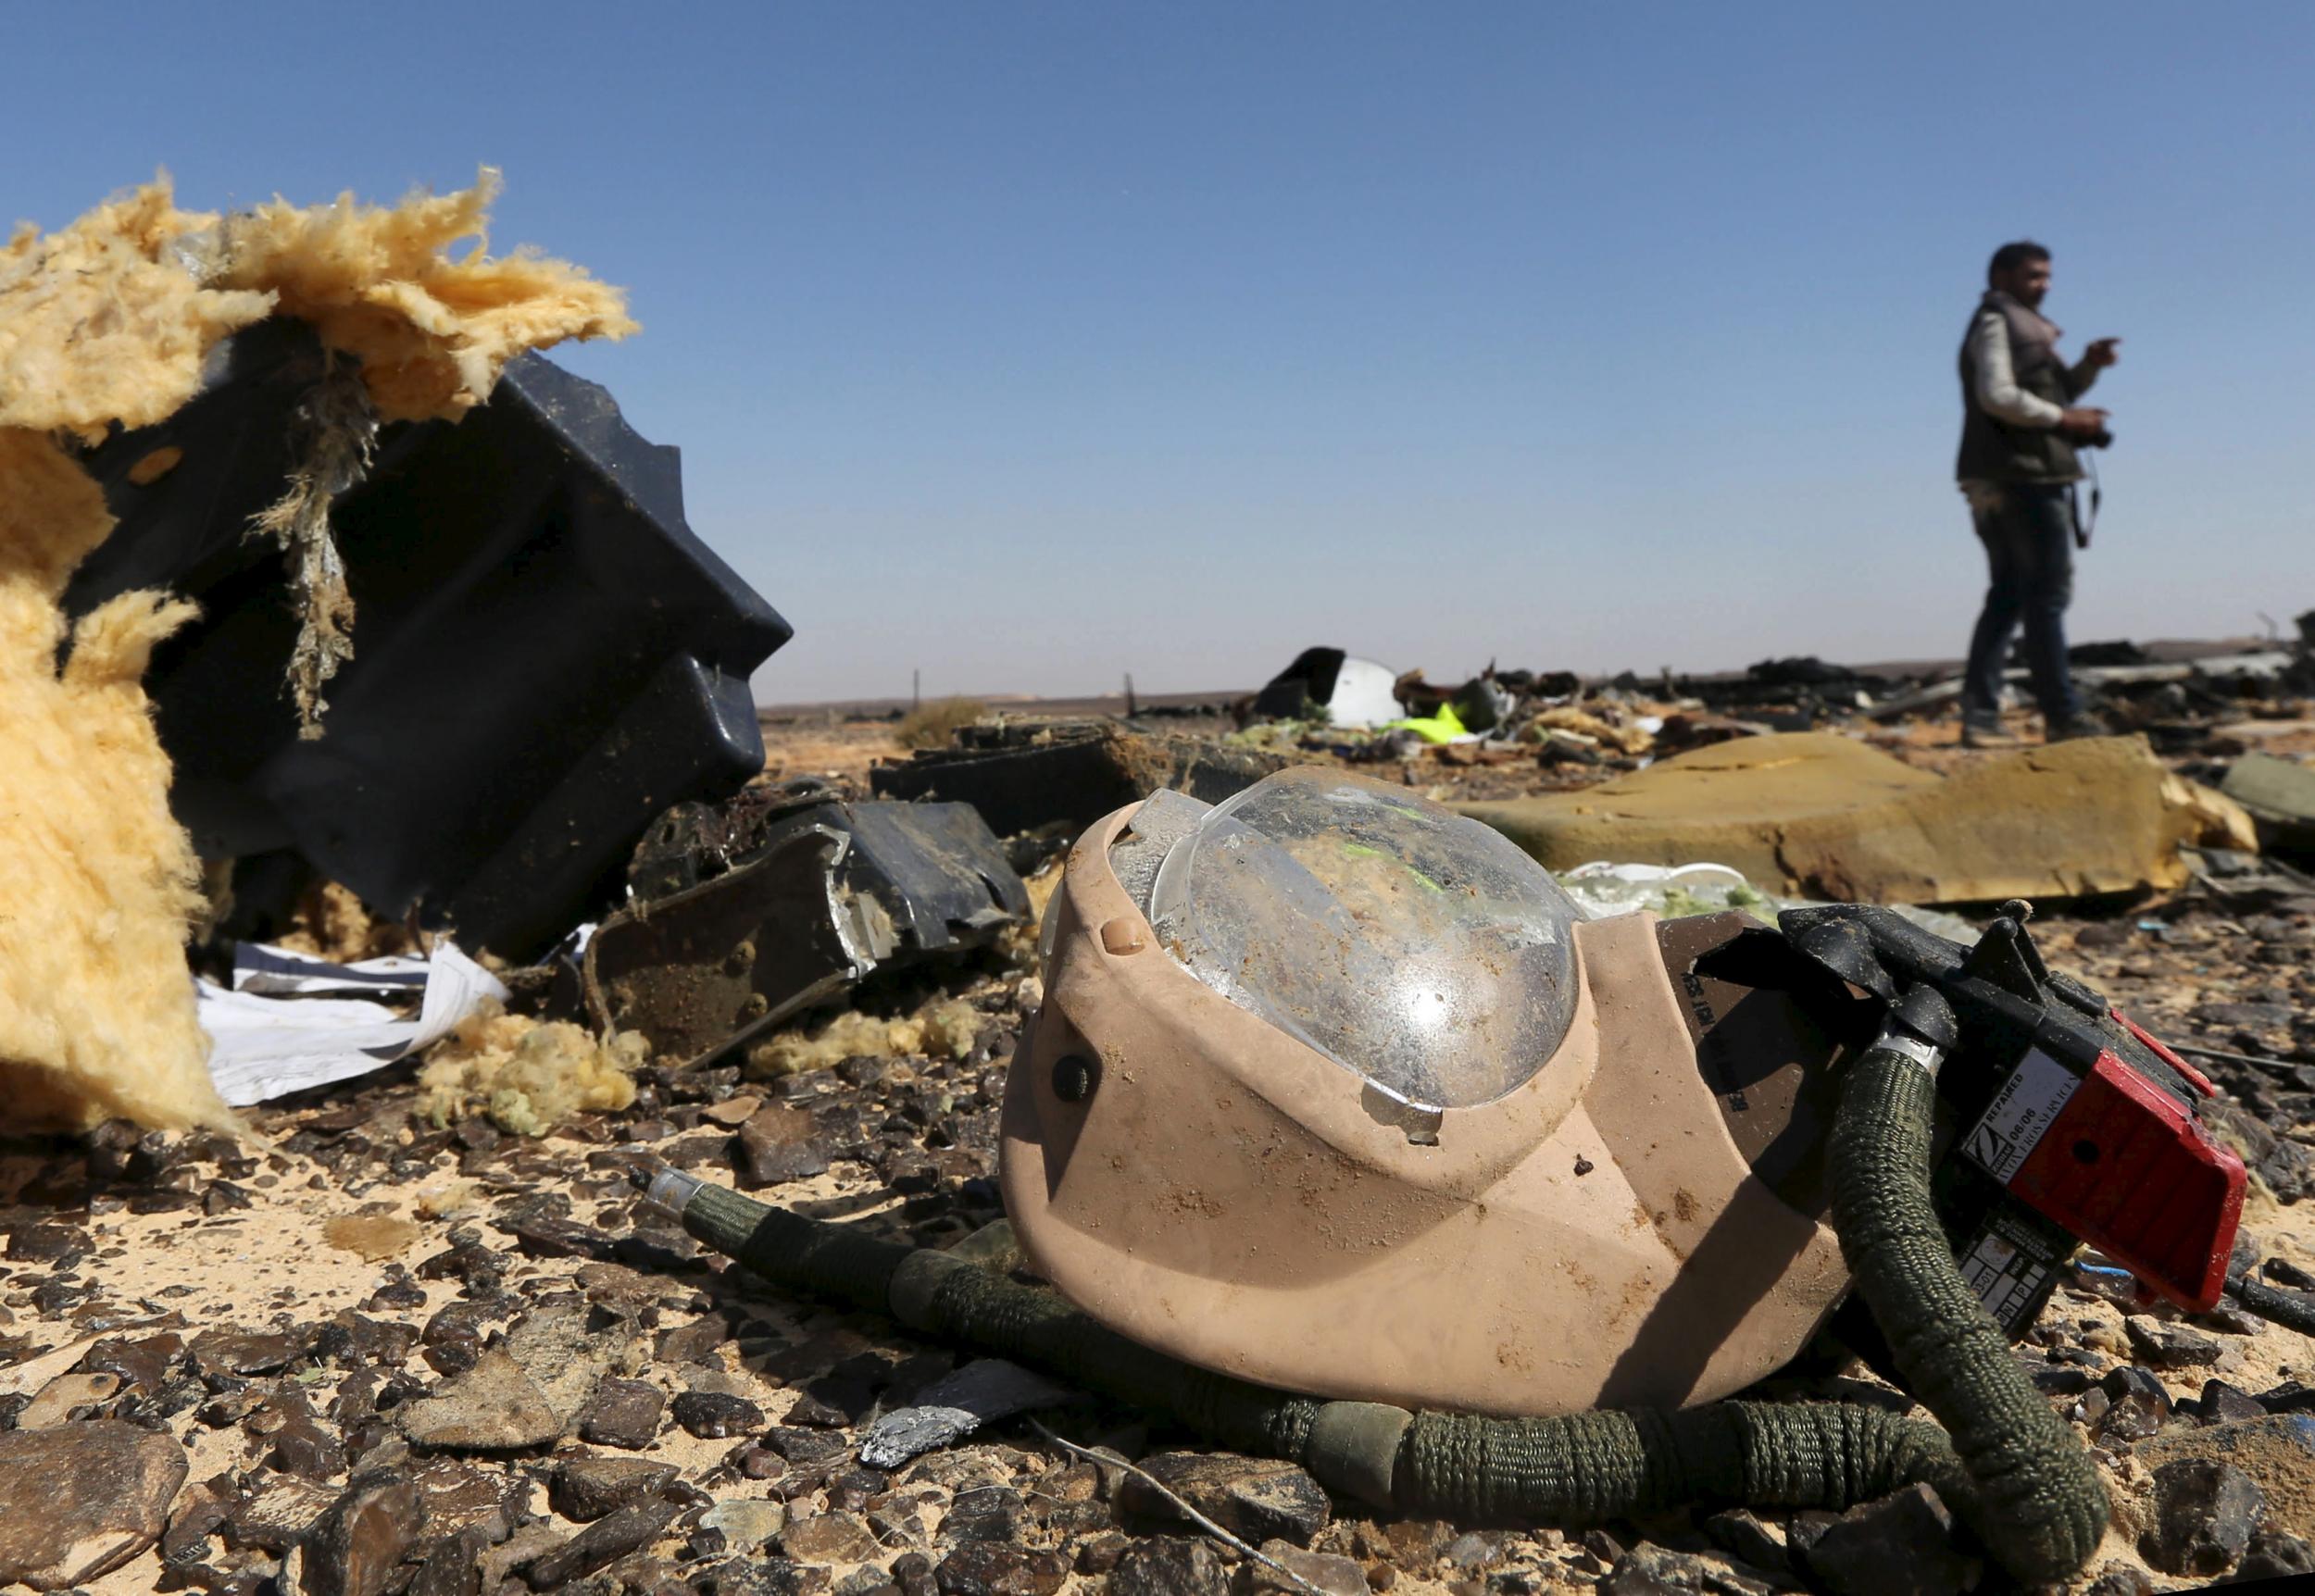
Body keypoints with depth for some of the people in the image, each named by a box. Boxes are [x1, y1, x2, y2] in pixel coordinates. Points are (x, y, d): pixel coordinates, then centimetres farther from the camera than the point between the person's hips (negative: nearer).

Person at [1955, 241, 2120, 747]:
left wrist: (2089, 365, 9)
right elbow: (1998, 395, -19)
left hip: (2007, 481, 10)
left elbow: (2050, 392, 26)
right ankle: (2063, 716, -6)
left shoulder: (2024, 327, 25)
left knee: (2008, 595, 7)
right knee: (2047, 594, -8)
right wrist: (2063, 418, -14)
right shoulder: (1997, 322, -5)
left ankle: (1980, 716, 4)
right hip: (2022, 477, -10)